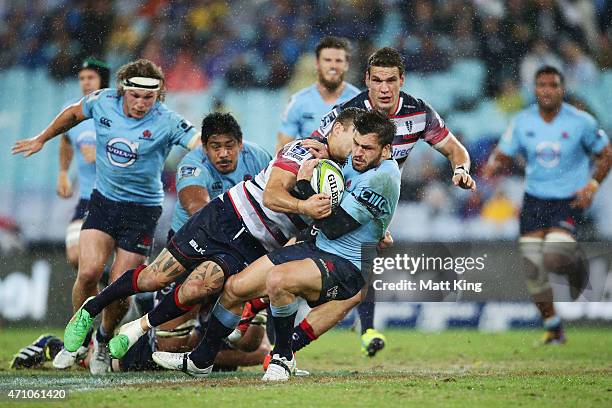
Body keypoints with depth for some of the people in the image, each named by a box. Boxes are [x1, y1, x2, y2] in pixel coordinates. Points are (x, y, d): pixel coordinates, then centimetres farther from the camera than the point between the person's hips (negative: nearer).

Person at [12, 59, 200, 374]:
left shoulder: (166, 122, -16)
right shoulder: (102, 102, -6)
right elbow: (74, 113, 15)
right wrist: (41, 140, 25)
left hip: (142, 208, -2)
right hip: (102, 200, 2)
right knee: (89, 271, -15)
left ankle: (104, 340, 24)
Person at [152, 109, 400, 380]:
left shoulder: (382, 177, -22)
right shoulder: (356, 162, 5)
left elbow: (333, 227, -23)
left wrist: (305, 184, -13)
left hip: (347, 268, -9)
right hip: (318, 247, 9)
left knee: (277, 279, -36)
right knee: (234, 287, 5)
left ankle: (284, 357, -12)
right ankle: (200, 361, 25)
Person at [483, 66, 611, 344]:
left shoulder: (581, 122, -8)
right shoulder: (523, 122, -1)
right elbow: (501, 156, 7)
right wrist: (486, 175, -15)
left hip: (570, 201, -3)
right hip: (534, 200, 4)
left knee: (554, 258, -24)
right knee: (533, 268, -2)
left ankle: (576, 268, 14)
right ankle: (553, 329, 15)